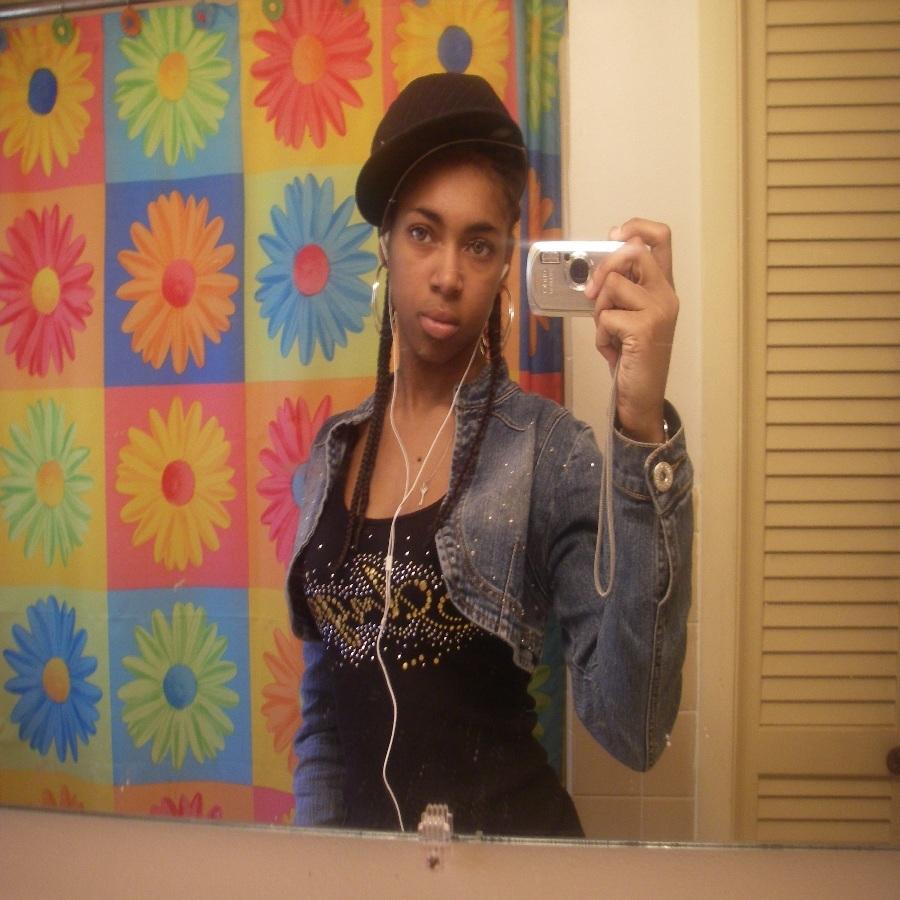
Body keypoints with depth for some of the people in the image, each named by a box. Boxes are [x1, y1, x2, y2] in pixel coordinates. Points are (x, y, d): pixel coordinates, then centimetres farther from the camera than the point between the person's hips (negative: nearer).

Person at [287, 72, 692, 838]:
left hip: (505, 831, -3)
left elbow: (631, 731, -27)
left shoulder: (551, 451, -14)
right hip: (357, 829, 4)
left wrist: (644, 433, -32)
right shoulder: (335, 449, 0)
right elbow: (324, 712, 8)